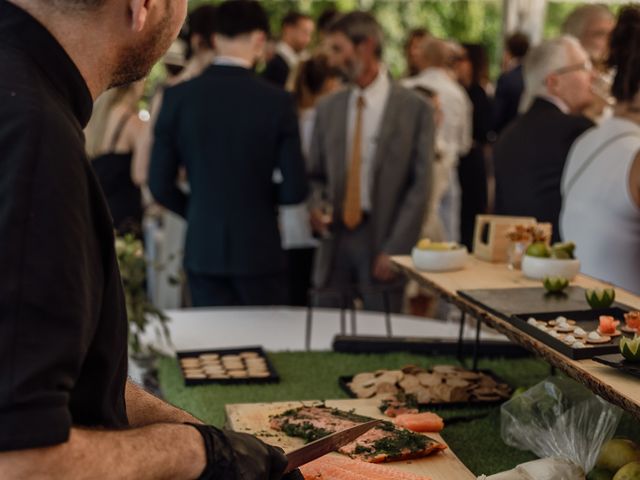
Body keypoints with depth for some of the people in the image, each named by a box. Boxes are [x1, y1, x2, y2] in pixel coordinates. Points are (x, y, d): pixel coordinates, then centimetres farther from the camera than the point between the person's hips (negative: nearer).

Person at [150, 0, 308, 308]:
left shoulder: (178, 97, -5)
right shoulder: (276, 101, -10)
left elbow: (160, 185, -2)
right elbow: (294, 190, -9)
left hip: (203, 250, 2)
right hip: (260, 249, -2)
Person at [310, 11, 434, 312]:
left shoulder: (415, 109, -3)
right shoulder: (328, 108, 10)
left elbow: (420, 186, -6)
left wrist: (394, 250, -11)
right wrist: (316, 207, -6)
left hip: (382, 241, -3)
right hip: (335, 240, 4)